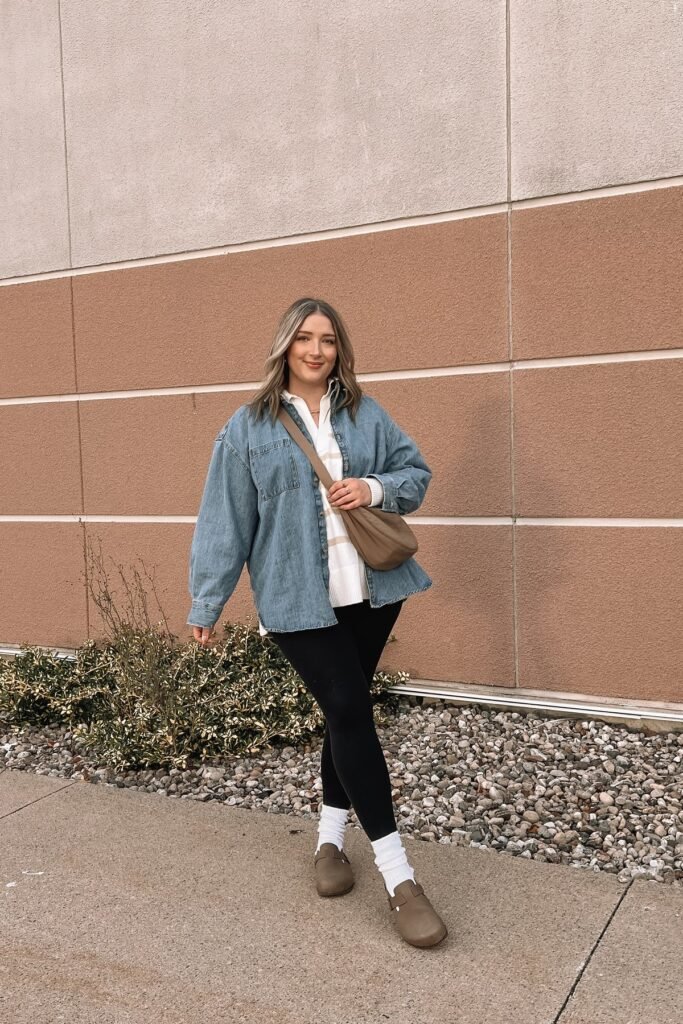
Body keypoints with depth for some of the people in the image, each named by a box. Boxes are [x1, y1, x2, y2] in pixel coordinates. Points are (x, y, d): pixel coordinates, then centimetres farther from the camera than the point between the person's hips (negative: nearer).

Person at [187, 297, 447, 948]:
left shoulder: (366, 414, 7)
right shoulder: (249, 427, -1)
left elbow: (417, 472, 12)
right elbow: (224, 521, 0)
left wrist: (375, 488, -10)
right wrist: (206, 604, 1)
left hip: (372, 590, 3)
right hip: (297, 600, -3)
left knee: (345, 712, 13)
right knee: (351, 712, -9)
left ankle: (330, 839, 34)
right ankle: (398, 877, 0)